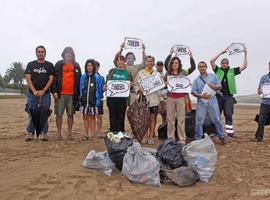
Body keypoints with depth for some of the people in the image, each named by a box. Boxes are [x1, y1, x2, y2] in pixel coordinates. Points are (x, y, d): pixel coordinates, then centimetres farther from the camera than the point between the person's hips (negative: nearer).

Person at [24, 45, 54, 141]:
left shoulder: (49, 65, 7)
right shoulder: (30, 64, 10)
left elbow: (51, 79, 0)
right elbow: (28, 78, 2)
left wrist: (43, 90, -10)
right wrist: (34, 91, -10)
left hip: (45, 93, -1)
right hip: (32, 93, 1)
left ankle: (44, 134, 7)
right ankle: (30, 133, 10)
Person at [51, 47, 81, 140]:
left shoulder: (76, 66, 12)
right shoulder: (59, 64, 7)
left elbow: (79, 80, 11)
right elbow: (54, 78, 3)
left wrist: (78, 93, 5)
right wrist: (54, 91, -7)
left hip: (72, 94, 1)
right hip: (60, 94, -1)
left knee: (70, 114, 6)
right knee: (59, 114, 2)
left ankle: (69, 133, 14)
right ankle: (59, 133, 11)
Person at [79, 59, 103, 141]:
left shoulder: (98, 78, -2)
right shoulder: (83, 77, 6)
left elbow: (100, 90, 0)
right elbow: (80, 89, 9)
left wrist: (98, 101, -3)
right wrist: (80, 100, 3)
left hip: (93, 101, -3)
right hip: (84, 101, 3)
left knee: (92, 118, 6)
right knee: (85, 117, 9)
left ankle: (92, 135, 13)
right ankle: (86, 135, 17)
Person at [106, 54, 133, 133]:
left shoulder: (128, 73, 8)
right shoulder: (112, 71, 10)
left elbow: (131, 84, 11)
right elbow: (107, 82, 13)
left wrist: (130, 85, -11)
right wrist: (105, 87, -6)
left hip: (123, 98, -1)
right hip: (111, 97, 1)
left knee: (121, 116, 4)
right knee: (112, 116, 4)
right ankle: (112, 132, 13)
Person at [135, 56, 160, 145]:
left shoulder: (157, 74, 10)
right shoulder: (140, 73, 9)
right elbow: (135, 84, 7)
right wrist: (138, 90, -10)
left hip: (154, 99, 1)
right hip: (143, 98, 0)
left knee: (152, 119, 4)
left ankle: (151, 137, 12)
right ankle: (145, 136, 14)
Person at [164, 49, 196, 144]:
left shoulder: (183, 72, 6)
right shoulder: (168, 73, 7)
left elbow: (193, 67, -1)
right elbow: (165, 64, -4)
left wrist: (191, 57, -8)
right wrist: (170, 54, -5)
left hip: (181, 98, -1)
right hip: (170, 98, 1)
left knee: (181, 119, 2)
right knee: (170, 119, 7)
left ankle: (182, 139, 9)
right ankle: (170, 138, 18)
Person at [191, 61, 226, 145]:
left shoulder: (213, 76, 10)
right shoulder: (196, 80, 7)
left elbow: (219, 87, 10)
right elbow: (193, 92, 0)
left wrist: (213, 86, -11)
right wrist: (201, 96, -16)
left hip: (212, 102, 1)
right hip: (201, 103, 0)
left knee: (217, 120, 6)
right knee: (199, 122, 0)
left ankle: (221, 137, 20)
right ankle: (197, 139, 10)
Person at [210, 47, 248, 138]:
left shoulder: (232, 71, 10)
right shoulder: (218, 70, 7)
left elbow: (244, 66, 8)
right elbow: (211, 61, -5)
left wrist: (245, 54, 4)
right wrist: (221, 53, -4)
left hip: (229, 96, 1)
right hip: (218, 95, 0)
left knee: (228, 115, 0)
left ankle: (230, 131, 5)